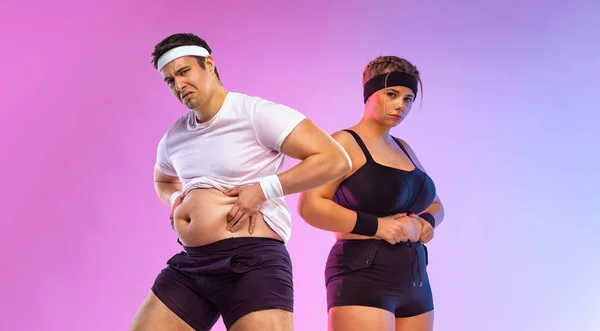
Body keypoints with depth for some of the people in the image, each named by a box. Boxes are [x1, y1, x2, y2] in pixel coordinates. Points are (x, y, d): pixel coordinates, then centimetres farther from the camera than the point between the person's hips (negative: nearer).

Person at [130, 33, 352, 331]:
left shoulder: (256, 114, -9)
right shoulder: (174, 137, 14)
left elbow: (336, 160, -14)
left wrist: (263, 189, -16)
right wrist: (175, 199, 14)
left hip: (251, 261, -7)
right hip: (191, 264, 7)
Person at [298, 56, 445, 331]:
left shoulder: (403, 149, 18)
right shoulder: (345, 143, -6)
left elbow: (435, 205, 23)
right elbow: (310, 206, -17)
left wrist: (423, 224, 0)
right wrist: (375, 226, -17)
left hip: (414, 280, 8)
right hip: (363, 275, -8)